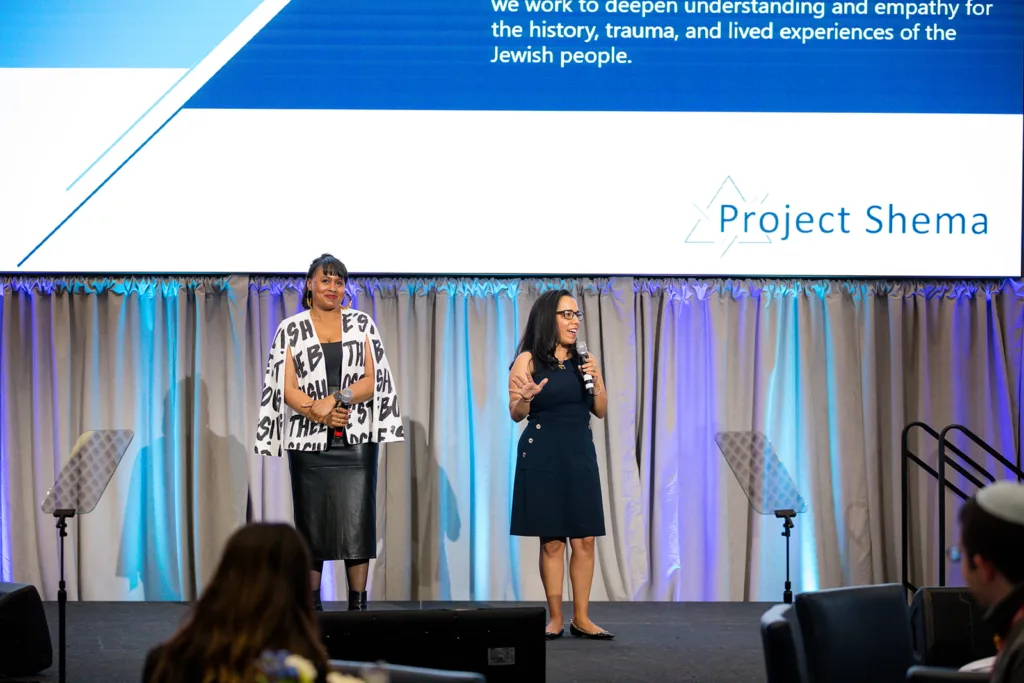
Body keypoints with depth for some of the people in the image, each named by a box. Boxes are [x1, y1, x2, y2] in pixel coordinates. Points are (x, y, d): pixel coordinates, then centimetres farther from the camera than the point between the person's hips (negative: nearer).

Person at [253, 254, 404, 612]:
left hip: (356, 441, 0)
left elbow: (374, 380, 1)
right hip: (309, 441, 0)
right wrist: (318, 411, -17)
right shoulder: (290, 329, 6)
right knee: (311, 522, 2)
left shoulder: (361, 323, 8)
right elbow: (287, 389, -1)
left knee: (356, 522, -5)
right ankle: (312, 605, 8)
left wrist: (335, 400, -14)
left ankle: (358, 605, -3)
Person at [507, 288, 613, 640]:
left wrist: (596, 379, -6)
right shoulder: (528, 360, -1)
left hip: (580, 454, 4)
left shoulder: (584, 360, 11)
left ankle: (581, 618, 5)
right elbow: (516, 413, -5)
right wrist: (526, 397, -27)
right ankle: (555, 618, 5)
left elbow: (601, 411, 11)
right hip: (542, 456, -4)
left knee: (585, 539, 0)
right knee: (551, 540, -2)